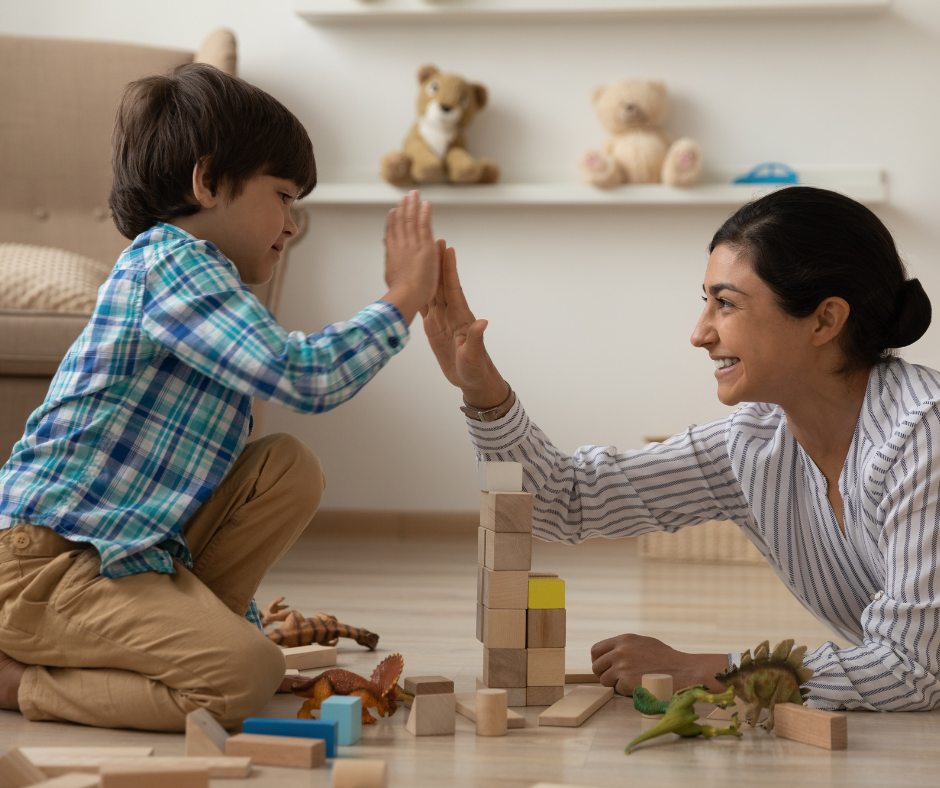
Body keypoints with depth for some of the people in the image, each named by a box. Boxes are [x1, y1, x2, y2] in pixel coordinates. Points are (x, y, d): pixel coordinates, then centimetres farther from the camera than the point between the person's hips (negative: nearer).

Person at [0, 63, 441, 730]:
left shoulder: (193, 277, 23)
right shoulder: (171, 261, -10)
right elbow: (301, 377, -23)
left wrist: (242, 621, 24)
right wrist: (403, 300, -9)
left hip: (130, 544, 10)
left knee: (290, 470, 6)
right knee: (245, 676, -25)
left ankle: (179, 630, 2)